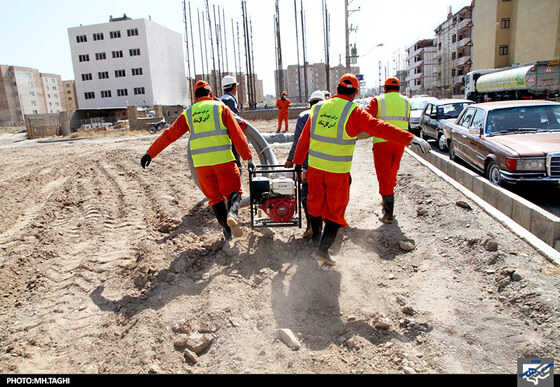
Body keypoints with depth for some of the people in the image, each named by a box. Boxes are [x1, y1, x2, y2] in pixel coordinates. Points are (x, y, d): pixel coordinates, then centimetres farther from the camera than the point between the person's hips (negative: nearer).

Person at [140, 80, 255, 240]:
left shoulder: (188, 113, 15)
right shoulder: (221, 107, 9)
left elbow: (168, 135, 14)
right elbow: (237, 135, 2)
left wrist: (150, 153, 20)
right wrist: (248, 158, 5)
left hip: (201, 163, 2)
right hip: (223, 160, -2)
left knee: (214, 197, 16)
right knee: (233, 192, 9)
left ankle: (227, 229, 13)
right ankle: (232, 214, -21)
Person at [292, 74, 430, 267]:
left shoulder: (318, 108, 6)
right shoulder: (353, 112, -10)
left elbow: (304, 138, 11)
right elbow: (379, 128, -17)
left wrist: (297, 162, 21)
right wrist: (412, 138, -15)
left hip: (315, 166, 5)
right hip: (338, 171, -5)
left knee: (315, 202, 20)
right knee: (335, 209, 8)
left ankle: (316, 239, 40)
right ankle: (323, 249, 3)